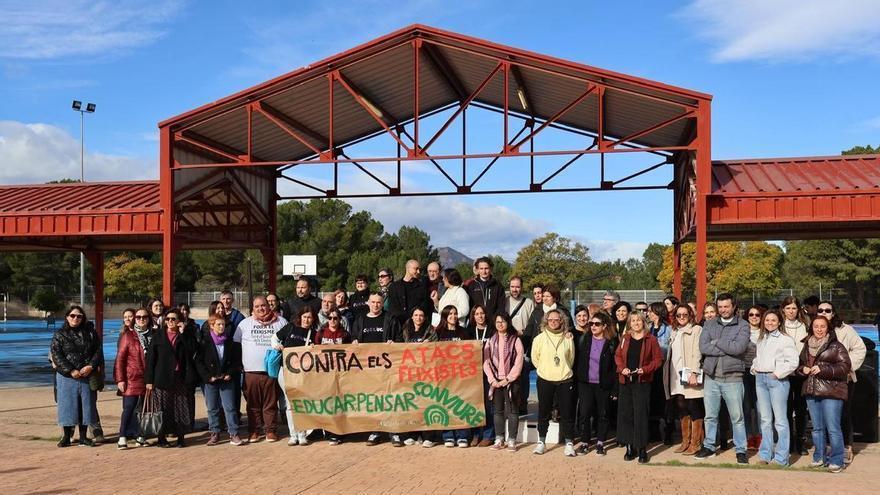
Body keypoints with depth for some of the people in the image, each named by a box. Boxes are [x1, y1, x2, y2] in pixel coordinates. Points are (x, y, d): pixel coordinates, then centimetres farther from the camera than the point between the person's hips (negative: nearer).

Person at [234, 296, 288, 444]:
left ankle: (270, 430, 11)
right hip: (251, 371, 1)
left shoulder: (280, 322, 7)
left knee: (271, 403, 3)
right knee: (253, 404, 6)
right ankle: (254, 431, 14)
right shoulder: (245, 323, 9)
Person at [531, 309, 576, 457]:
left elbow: (571, 358, 11)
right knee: (543, 412, 9)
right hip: (545, 380, 0)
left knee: (566, 412, 3)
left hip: (565, 380, 0)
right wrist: (545, 369, 10)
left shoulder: (568, 338, -1)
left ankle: (569, 443, 13)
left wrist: (563, 370, 12)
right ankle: (541, 442, 21)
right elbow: (535, 358, 8)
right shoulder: (540, 338, -2)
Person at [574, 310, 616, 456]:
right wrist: (575, 378, -4)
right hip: (585, 383, 1)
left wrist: (614, 388, -7)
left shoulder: (611, 343, -5)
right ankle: (584, 442, 13)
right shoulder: (583, 339, 2)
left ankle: (600, 443, 22)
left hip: (603, 385, -1)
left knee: (602, 414, 9)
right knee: (584, 413, 0)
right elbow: (576, 359, 4)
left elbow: (614, 367, -4)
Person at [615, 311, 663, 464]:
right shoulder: (625, 338, 9)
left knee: (641, 415, -3)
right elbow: (618, 356, 12)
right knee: (625, 414, 5)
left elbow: (658, 359, 0)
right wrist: (622, 368, -6)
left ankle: (642, 449, 5)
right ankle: (630, 447, 15)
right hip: (625, 381, 4)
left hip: (642, 381, -3)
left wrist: (646, 369, -14)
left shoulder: (651, 339, -1)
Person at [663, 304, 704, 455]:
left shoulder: (696, 330, -1)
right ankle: (685, 441, 16)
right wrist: (668, 374, 12)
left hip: (689, 376, -6)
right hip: (676, 377, 6)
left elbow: (697, 353, -10)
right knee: (681, 409, 8)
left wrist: (694, 373, -19)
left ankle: (695, 443, 3)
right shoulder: (675, 332, 20)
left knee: (694, 409, -3)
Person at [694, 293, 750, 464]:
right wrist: (728, 348, -12)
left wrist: (716, 342, -8)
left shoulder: (742, 326, -1)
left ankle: (741, 450, 15)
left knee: (737, 417, 3)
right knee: (710, 416, 13)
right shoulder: (709, 325, 8)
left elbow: (739, 348, -17)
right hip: (711, 376, 3)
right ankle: (709, 447, 26)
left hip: (732, 377, -3)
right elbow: (703, 347, -6)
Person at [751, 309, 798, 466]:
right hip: (760, 378, 7)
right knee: (765, 419, 11)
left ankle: (781, 457, 0)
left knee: (780, 420, -5)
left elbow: (793, 362, -10)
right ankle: (765, 454, 17)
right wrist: (754, 368, 7)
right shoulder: (761, 339, 18)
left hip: (777, 379, -6)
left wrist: (778, 373, -12)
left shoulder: (785, 339, -4)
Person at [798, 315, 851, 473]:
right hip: (811, 391, 6)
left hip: (831, 392, -6)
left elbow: (845, 366, -11)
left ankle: (836, 460, 4)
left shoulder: (836, 346, -4)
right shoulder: (807, 346, 14)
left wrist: (823, 369, -18)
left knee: (833, 428, -5)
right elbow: (799, 363, 22)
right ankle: (819, 457, 23)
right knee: (817, 428, 13)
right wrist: (803, 369, -1)